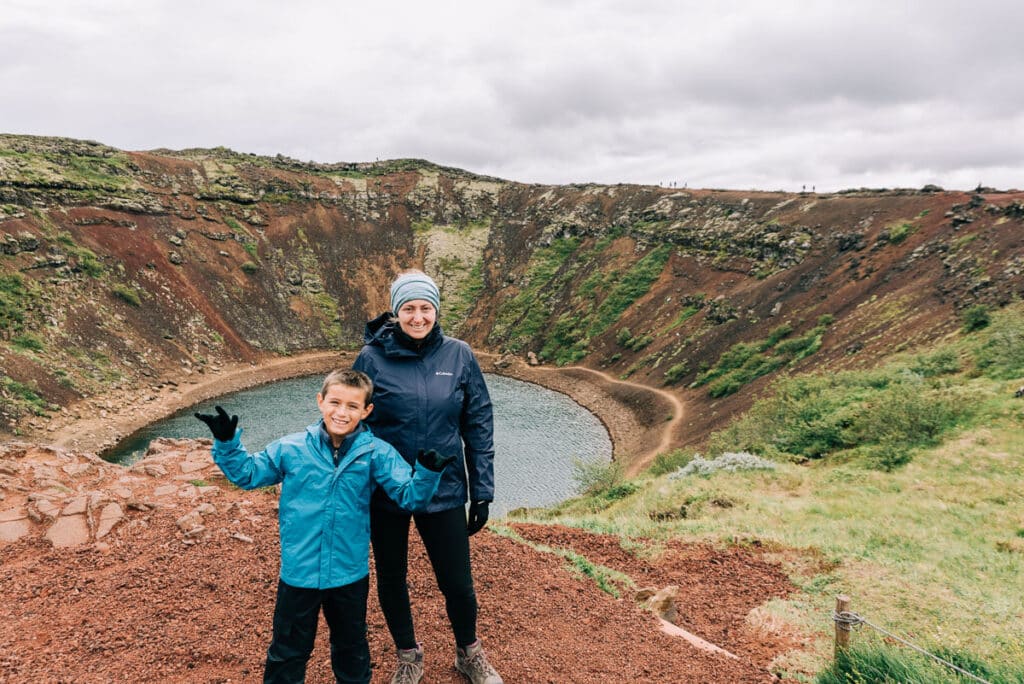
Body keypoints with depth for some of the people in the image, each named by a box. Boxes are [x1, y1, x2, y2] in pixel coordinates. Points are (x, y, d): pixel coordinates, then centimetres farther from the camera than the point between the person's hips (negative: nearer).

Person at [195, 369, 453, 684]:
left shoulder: (377, 453, -10)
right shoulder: (290, 448, -7)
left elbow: (409, 495, -12)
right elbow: (248, 473, 5)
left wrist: (428, 473, -31)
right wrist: (226, 443, -8)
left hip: (351, 575, 0)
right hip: (298, 573, 0)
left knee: (352, 648, 24)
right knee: (288, 652, 18)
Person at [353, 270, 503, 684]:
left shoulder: (459, 356, -5)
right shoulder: (371, 358, -9)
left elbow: (479, 427, -1)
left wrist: (482, 492, -2)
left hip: (444, 490, 0)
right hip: (385, 492, 0)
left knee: (457, 583, 8)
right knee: (391, 580, 15)